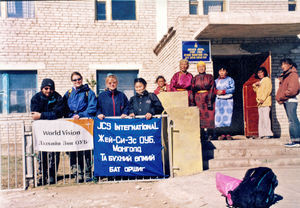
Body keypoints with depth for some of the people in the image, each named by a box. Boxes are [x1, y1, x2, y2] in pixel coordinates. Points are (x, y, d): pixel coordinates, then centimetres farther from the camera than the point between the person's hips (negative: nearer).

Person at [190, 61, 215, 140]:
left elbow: (212, 90, -4)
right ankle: (202, 136, 6)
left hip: (208, 98, -2)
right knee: (200, 117, 0)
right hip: (198, 100, 2)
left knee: (209, 116, -4)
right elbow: (192, 91, 7)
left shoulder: (210, 77, 3)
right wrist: (192, 102, 0)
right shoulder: (195, 79, 9)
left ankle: (210, 135, 3)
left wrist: (210, 101, -14)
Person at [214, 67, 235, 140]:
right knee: (219, 117, -3)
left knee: (227, 117, -8)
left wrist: (224, 91, -14)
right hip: (219, 100, 3)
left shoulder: (230, 79, 6)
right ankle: (222, 134, 3)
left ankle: (228, 134, -3)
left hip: (228, 100, -3)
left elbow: (233, 88, -5)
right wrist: (216, 91, -11)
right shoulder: (216, 81, 16)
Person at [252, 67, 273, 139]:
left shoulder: (267, 79, 2)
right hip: (260, 103, 8)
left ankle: (268, 133, -14)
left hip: (265, 102, -8)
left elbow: (268, 90, -9)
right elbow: (256, 90, 27)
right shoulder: (259, 81, 26)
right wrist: (255, 85, 7)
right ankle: (262, 134, 3)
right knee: (261, 118, 3)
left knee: (266, 117, -13)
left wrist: (263, 99, -17)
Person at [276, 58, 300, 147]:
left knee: (292, 121, -10)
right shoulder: (284, 76, 18)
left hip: (291, 101, -9)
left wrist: (281, 97, -10)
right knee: (292, 121, 9)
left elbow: (292, 90, -17)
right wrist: (279, 98, 2)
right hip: (286, 101, 9)